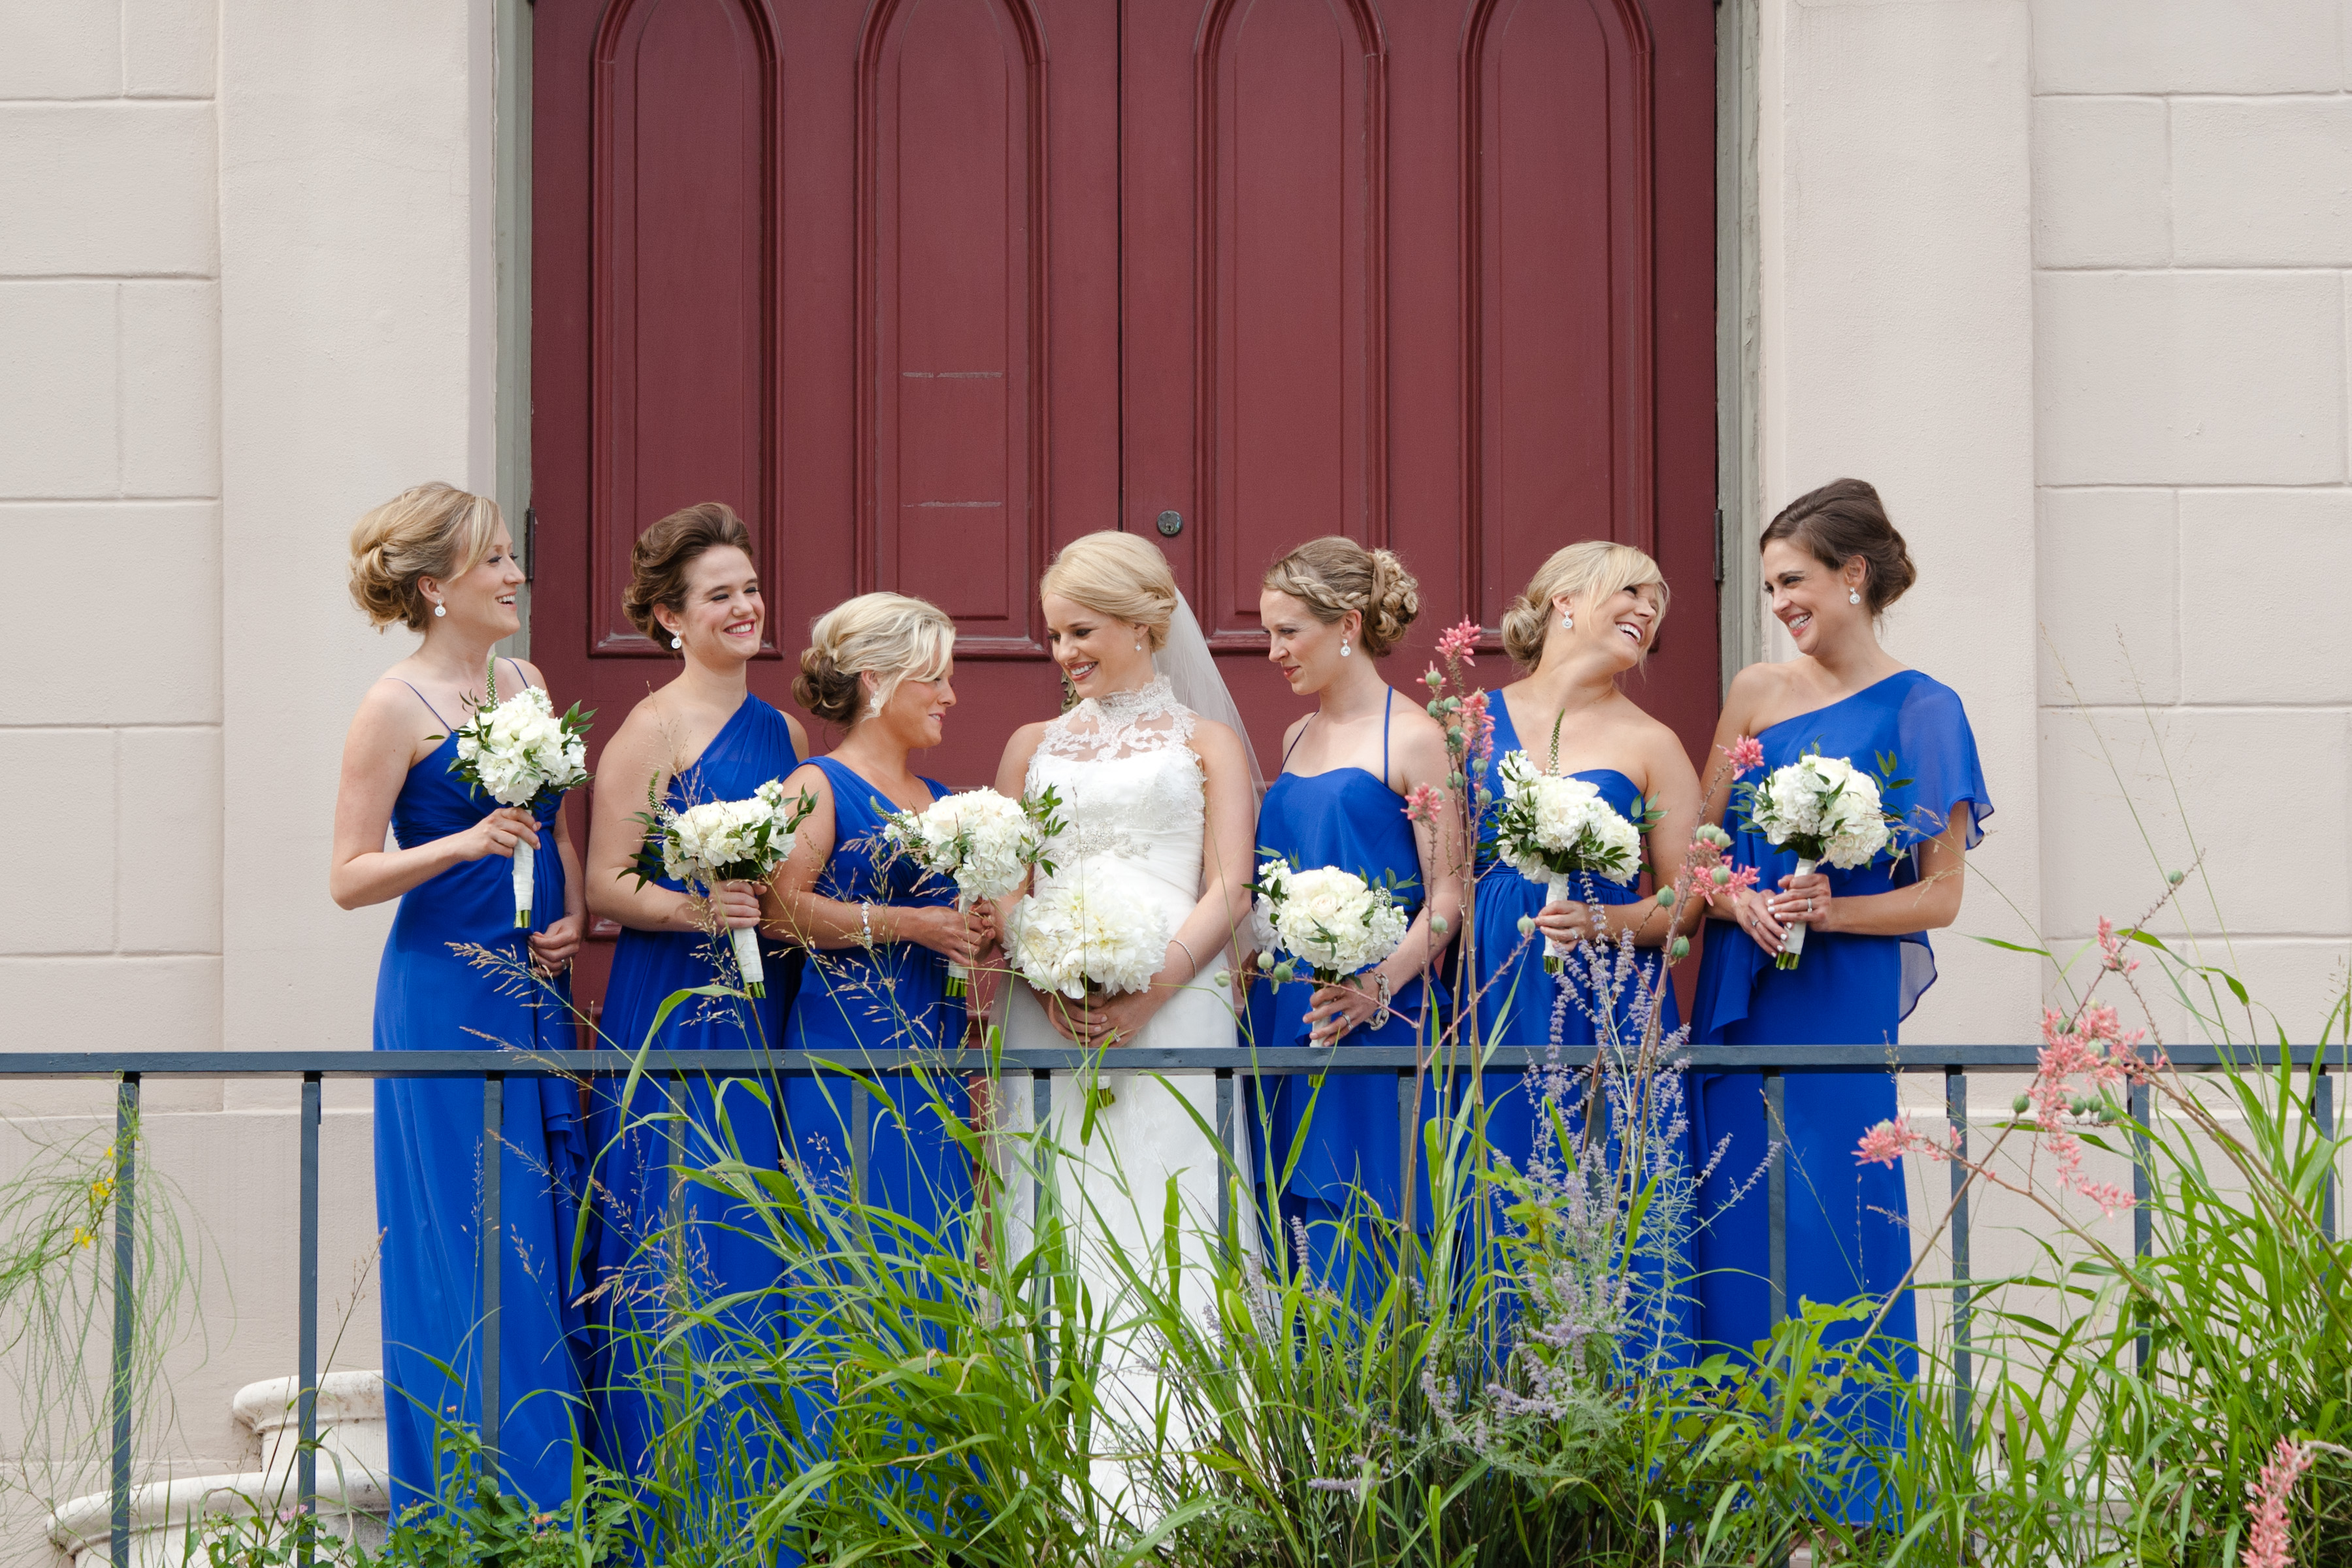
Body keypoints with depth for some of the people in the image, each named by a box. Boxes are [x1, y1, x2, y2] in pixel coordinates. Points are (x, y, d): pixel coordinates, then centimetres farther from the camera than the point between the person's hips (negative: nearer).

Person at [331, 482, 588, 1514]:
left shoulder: (526, 684, 12)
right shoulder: (396, 708, -8)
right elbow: (350, 878, -10)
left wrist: (571, 919, 3)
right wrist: (466, 842, -22)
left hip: (536, 993, 7)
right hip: (446, 995, -7)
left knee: (548, 1235, 7)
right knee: (469, 1255, -5)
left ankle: (549, 1502, 14)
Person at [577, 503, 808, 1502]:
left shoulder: (784, 732, 15)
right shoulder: (653, 729, -6)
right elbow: (605, 885, -10)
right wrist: (699, 911, -23)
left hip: (771, 1013, 7)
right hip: (677, 1015, -6)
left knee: (766, 1244, 6)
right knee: (687, 1244, -7)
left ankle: (763, 1490, 11)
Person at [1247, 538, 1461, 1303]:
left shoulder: (1411, 738, -4)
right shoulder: (1296, 739, 17)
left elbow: (1447, 896, -9)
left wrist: (1378, 988, -21)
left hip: (1371, 1022, -7)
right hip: (1283, 1018, 7)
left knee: (1356, 1233, -9)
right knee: (1287, 1214, 3)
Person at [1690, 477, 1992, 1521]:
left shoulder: (1919, 711, -2)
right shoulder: (1756, 694, 10)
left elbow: (1939, 895, -3)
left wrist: (1831, 912, -17)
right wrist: (1742, 902, -9)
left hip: (1845, 1005, -4)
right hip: (1742, 1000, 4)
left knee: (1834, 1234, -5)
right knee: (1737, 1232, 4)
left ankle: (1845, 1499, 4)